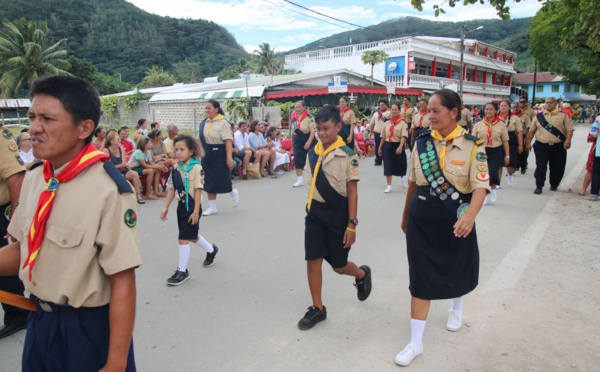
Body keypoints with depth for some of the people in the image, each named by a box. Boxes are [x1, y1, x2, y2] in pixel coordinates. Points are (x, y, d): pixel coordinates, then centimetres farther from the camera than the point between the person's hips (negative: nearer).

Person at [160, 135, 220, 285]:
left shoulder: (196, 167, -16)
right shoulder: (176, 167, 4)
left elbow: (198, 190, -17)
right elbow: (171, 188, 8)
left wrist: (196, 211, -19)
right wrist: (165, 207, 6)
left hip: (192, 206, -7)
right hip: (181, 205, 7)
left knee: (183, 238, -6)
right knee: (192, 236, 21)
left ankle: (182, 270, 7)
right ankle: (211, 250, 47)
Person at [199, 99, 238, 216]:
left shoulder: (223, 123, -11)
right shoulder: (203, 123, 9)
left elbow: (228, 141, -17)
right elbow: (200, 140, 15)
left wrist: (229, 158, -23)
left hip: (220, 156, -6)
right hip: (207, 156, 6)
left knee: (221, 180, -2)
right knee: (209, 182, 8)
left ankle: (233, 192, 31)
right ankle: (212, 207, 18)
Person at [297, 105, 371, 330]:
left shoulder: (348, 156, -12)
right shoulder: (313, 153, 3)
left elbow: (352, 192, -11)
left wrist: (351, 225, -13)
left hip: (337, 213, -4)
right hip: (315, 212, 5)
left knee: (338, 265, 9)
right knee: (312, 261, 3)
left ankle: (362, 274, 43)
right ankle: (317, 308, 19)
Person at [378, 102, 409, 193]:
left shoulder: (403, 123, -7)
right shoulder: (386, 123, 7)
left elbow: (404, 136, -18)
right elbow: (383, 137, 12)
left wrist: (400, 147, -32)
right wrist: (380, 148, 11)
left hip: (398, 145, -3)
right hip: (387, 146, 3)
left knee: (400, 164, 12)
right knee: (388, 166, -1)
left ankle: (403, 178, 46)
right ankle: (389, 186, 6)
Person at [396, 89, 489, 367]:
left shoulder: (472, 145, -11)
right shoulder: (422, 143, -2)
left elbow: (481, 186, -18)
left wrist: (470, 215, -35)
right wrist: (406, 215, 15)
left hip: (455, 221, -1)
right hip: (422, 220, 2)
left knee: (456, 268, 21)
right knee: (420, 277, 2)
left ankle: (456, 308, 54)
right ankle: (416, 342, 13)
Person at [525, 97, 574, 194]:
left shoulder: (563, 115, 4)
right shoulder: (538, 116, 7)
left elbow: (569, 129, -1)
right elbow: (531, 131, 11)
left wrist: (568, 140, -15)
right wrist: (528, 143, 6)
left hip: (558, 147, 0)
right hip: (541, 146, 0)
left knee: (557, 167, 9)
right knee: (541, 167, -6)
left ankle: (554, 185, 28)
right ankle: (539, 186, 0)